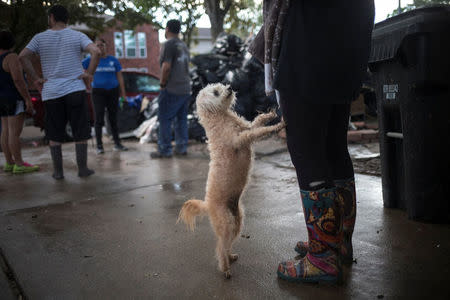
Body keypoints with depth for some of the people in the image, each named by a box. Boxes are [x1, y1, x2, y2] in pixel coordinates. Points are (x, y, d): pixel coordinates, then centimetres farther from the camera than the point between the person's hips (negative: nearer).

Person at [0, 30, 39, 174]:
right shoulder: (12, 57, -14)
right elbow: (18, 80, -21)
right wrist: (28, 100, -19)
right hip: (15, 99, -8)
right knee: (15, 132, -8)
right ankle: (19, 165, -7)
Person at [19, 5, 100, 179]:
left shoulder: (40, 38, 6)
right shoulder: (78, 36, 3)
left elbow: (23, 56, -4)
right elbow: (96, 52, -13)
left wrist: (35, 79, 2)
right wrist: (89, 74, -6)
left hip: (50, 92, 1)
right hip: (75, 90, -1)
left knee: (54, 135, 10)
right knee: (81, 132, 6)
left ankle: (58, 171, 13)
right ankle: (82, 168, 8)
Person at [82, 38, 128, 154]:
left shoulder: (113, 60, 4)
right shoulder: (91, 60, 2)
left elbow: (120, 77, 5)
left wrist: (123, 94, 2)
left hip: (113, 92, 1)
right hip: (98, 92, -1)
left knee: (113, 118, 8)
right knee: (99, 119, -6)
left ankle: (117, 144, 15)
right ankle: (99, 146, -1)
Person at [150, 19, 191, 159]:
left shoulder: (169, 44, -10)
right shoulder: (183, 45, 15)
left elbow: (166, 66, -19)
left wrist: (162, 83, -7)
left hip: (172, 89, -8)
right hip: (185, 88, 8)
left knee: (165, 119, -1)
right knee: (181, 118, 12)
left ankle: (164, 150, 1)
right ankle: (181, 147, 16)